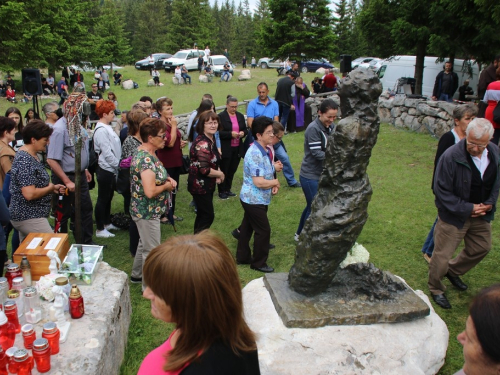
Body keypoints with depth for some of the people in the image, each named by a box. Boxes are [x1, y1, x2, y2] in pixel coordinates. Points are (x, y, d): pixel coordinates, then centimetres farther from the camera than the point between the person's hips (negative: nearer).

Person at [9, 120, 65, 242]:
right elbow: (29, 194, -27)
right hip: (29, 218, -10)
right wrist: (50, 188, -11)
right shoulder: (25, 161, -20)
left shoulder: (32, 155, 11)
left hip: (26, 216, 10)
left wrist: (53, 188, 8)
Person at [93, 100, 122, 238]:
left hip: (111, 169, 9)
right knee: (102, 199, 1)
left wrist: (117, 165, 8)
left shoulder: (107, 128, 12)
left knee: (108, 198, 19)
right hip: (105, 170, -9)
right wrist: (118, 165, -14)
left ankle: (107, 223, 33)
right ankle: (100, 229, 11)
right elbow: (107, 153, -21)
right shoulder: (101, 130, -18)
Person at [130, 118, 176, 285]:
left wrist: (167, 179, 2)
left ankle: (137, 275, 45)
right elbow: (150, 191, -34)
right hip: (147, 212, -10)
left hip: (144, 210, 10)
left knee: (145, 243, 27)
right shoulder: (147, 160, -28)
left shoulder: (144, 152, 4)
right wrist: (166, 186, -16)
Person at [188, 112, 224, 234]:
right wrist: (220, 174, -13)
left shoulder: (212, 138, 5)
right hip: (200, 185, -10)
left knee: (202, 213, 20)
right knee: (208, 215, -2)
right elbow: (204, 170, -30)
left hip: (207, 184, 10)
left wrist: (217, 173, 1)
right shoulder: (202, 143, -26)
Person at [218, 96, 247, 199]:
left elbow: (245, 130, 15)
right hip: (225, 149, -5)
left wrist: (243, 133, -7)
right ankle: (221, 191, 16)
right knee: (224, 170, 4)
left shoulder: (240, 116, 10)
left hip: (237, 148, 5)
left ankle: (228, 189, 26)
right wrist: (230, 134, -24)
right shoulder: (221, 116, -8)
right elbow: (219, 132, -14)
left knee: (232, 170, 12)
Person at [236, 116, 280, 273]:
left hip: (252, 199, 10)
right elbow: (259, 182, -30)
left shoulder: (264, 150, 6)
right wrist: (275, 182, -12)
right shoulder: (255, 154, -26)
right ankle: (259, 263, 16)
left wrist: (273, 185, 1)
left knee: (247, 227, 19)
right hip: (254, 200, -10)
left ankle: (242, 257, 34)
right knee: (263, 231, 1)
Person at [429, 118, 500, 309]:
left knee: (482, 247, 22)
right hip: (453, 216, -6)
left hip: (481, 214, 6)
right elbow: (442, 191, -21)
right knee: (443, 254, 3)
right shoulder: (451, 157, -26)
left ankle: (453, 271, 47)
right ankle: (436, 289, 28)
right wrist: (467, 208, -19)